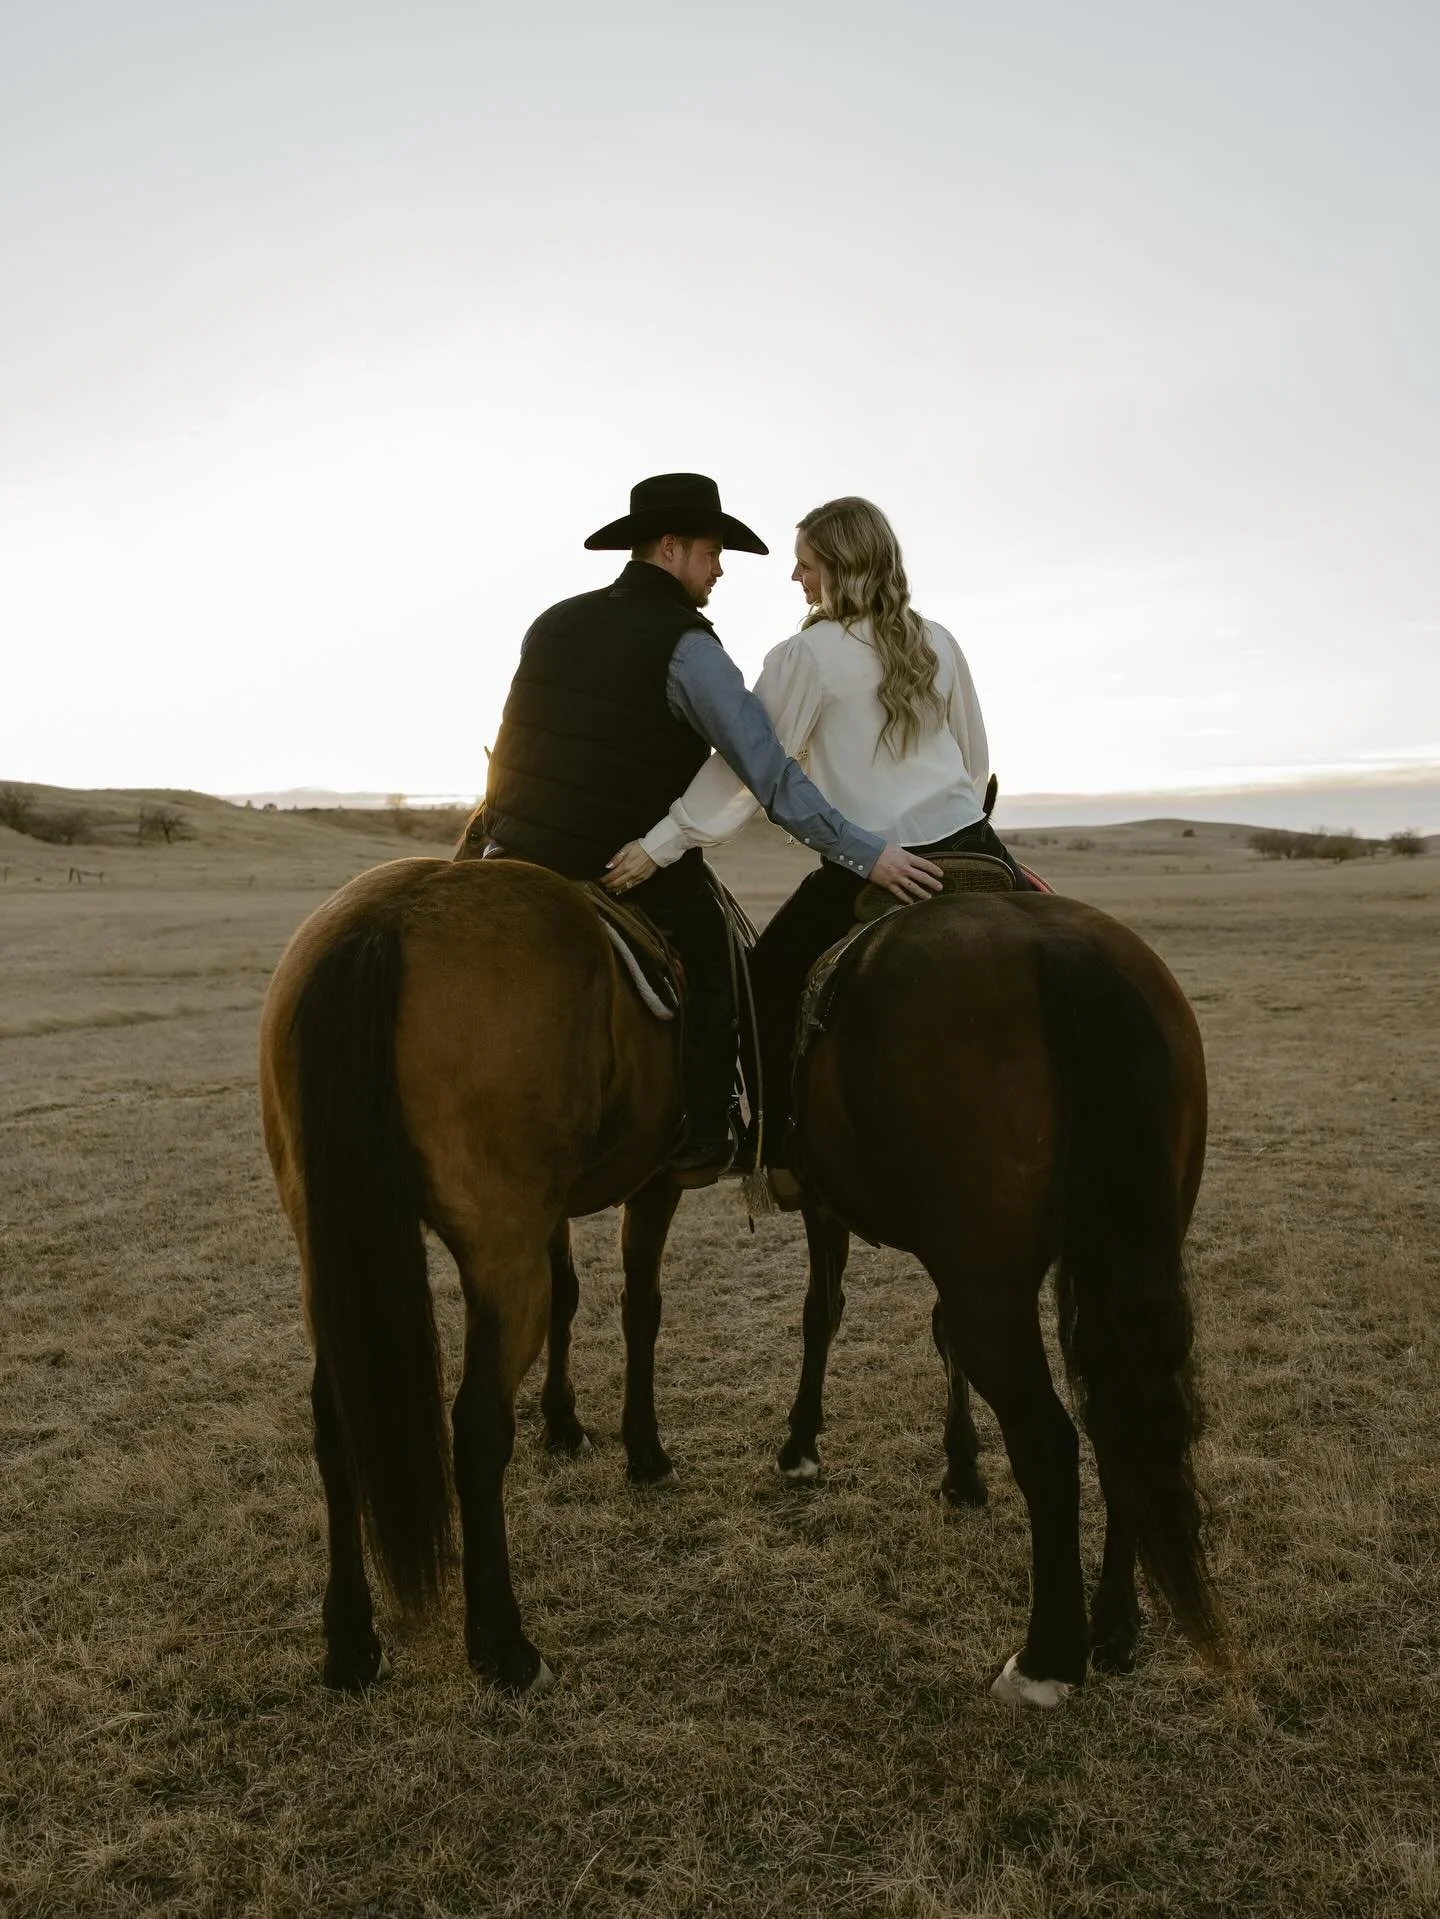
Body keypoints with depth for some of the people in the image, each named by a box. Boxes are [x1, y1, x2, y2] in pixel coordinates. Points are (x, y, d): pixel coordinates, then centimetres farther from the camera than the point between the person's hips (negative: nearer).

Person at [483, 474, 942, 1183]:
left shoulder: (552, 622, 7)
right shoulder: (685, 645, -14)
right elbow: (770, 773, -22)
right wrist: (867, 853, -22)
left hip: (516, 857, 6)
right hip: (627, 870, -6)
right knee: (714, 964, 14)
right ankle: (700, 1140, 13)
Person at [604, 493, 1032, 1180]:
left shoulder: (807, 654, -7)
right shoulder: (940, 644, 8)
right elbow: (977, 759, 16)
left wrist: (660, 845, -8)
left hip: (864, 868, -4)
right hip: (968, 849, 4)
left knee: (773, 976, 14)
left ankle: (780, 1149, 17)